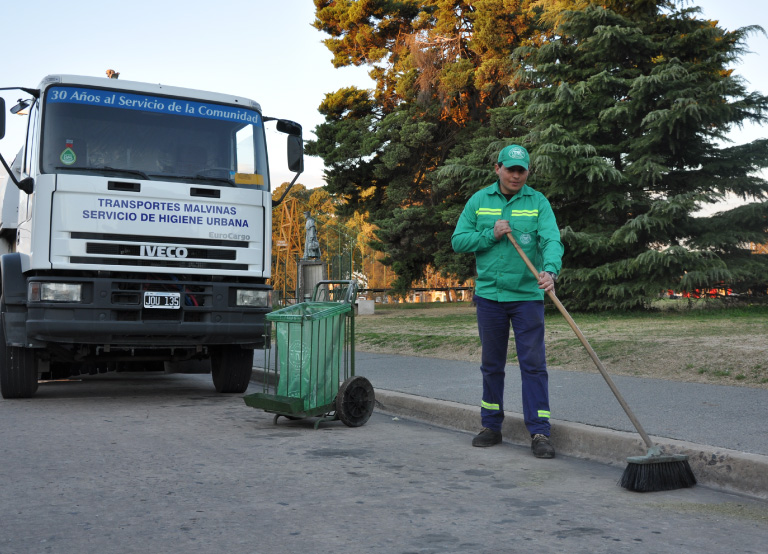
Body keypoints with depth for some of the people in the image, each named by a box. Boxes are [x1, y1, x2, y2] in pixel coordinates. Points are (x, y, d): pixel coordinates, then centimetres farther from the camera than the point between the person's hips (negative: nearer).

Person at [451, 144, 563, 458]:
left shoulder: (538, 202, 0)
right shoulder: (479, 201, 6)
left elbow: (551, 240, -14)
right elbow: (458, 241, 4)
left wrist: (550, 270, -33)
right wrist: (491, 235, -11)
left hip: (527, 295, -2)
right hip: (488, 294, 2)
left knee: (533, 364, -4)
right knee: (492, 365, 12)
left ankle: (539, 433, -1)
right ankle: (491, 427, 24)